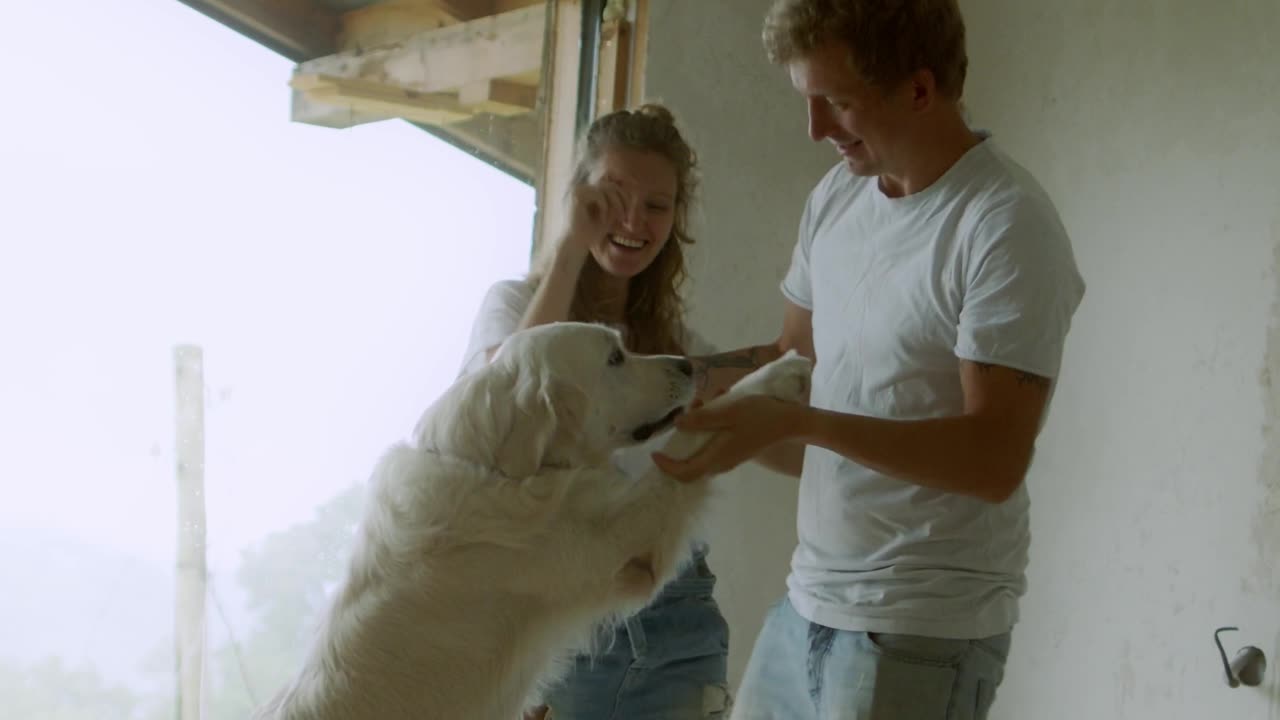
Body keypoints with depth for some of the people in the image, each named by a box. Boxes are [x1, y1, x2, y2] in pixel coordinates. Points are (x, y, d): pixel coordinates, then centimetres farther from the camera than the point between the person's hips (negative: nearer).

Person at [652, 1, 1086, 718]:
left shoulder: (1006, 226, -16)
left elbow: (995, 458, -21)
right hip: (809, 599, 7)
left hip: (923, 629, -7)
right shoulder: (836, 196, 7)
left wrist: (797, 421, -27)